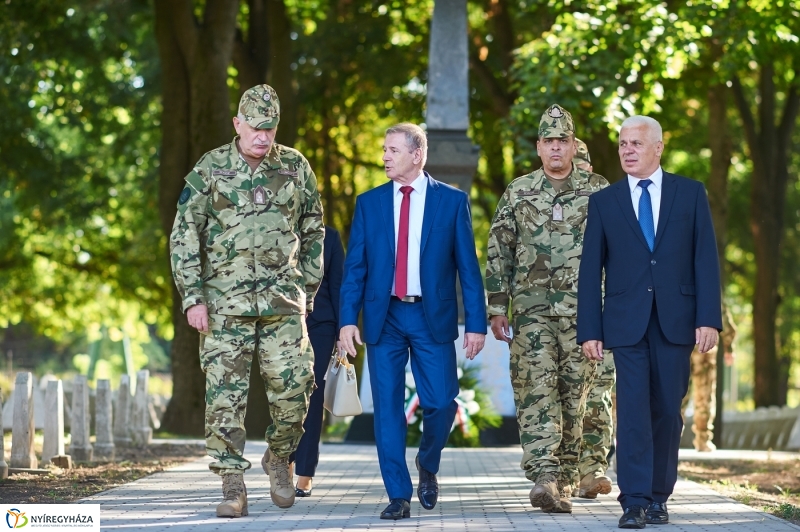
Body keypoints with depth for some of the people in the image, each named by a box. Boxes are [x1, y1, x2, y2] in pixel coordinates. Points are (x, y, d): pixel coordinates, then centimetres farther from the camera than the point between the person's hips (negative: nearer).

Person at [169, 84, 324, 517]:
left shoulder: (295, 167, 6)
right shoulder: (210, 169, 0)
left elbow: (313, 231, 15)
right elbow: (184, 235, 0)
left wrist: (308, 288, 11)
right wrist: (192, 297, -6)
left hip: (283, 299, 1)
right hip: (226, 301, -1)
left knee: (293, 386, -4)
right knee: (224, 395, -4)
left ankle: (279, 458, 22)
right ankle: (233, 487, 2)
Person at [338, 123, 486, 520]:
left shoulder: (452, 201, 2)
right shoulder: (369, 203, 7)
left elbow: (468, 266, 1)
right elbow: (355, 266, 5)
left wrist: (476, 322, -4)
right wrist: (348, 319, -5)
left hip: (433, 317, -1)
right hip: (383, 317, 2)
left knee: (440, 402, -6)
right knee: (387, 408, 0)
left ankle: (428, 465, 24)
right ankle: (398, 496, 6)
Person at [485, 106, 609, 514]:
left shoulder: (598, 191, 6)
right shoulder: (517, 193, 8)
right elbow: (498, 253, 9)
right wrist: (497, 307, 4)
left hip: (582, 309, 0)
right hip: (532, 309, 0)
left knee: (574, 396, 3)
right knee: (536, 391, -11)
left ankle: (565, 480, 11)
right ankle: (543, 478, -19)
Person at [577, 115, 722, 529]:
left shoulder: (690, 193, 6)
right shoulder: (603, 202, 8)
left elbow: (705, 259, 2)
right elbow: (591, 270, 6)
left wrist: (709, 318, -7)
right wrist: (589, 330, -1)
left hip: (675, 320, 0)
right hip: (626, 321, 0)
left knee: (667, 410, 4)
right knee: (633, 410, -8)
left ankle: (658, 498, 13)